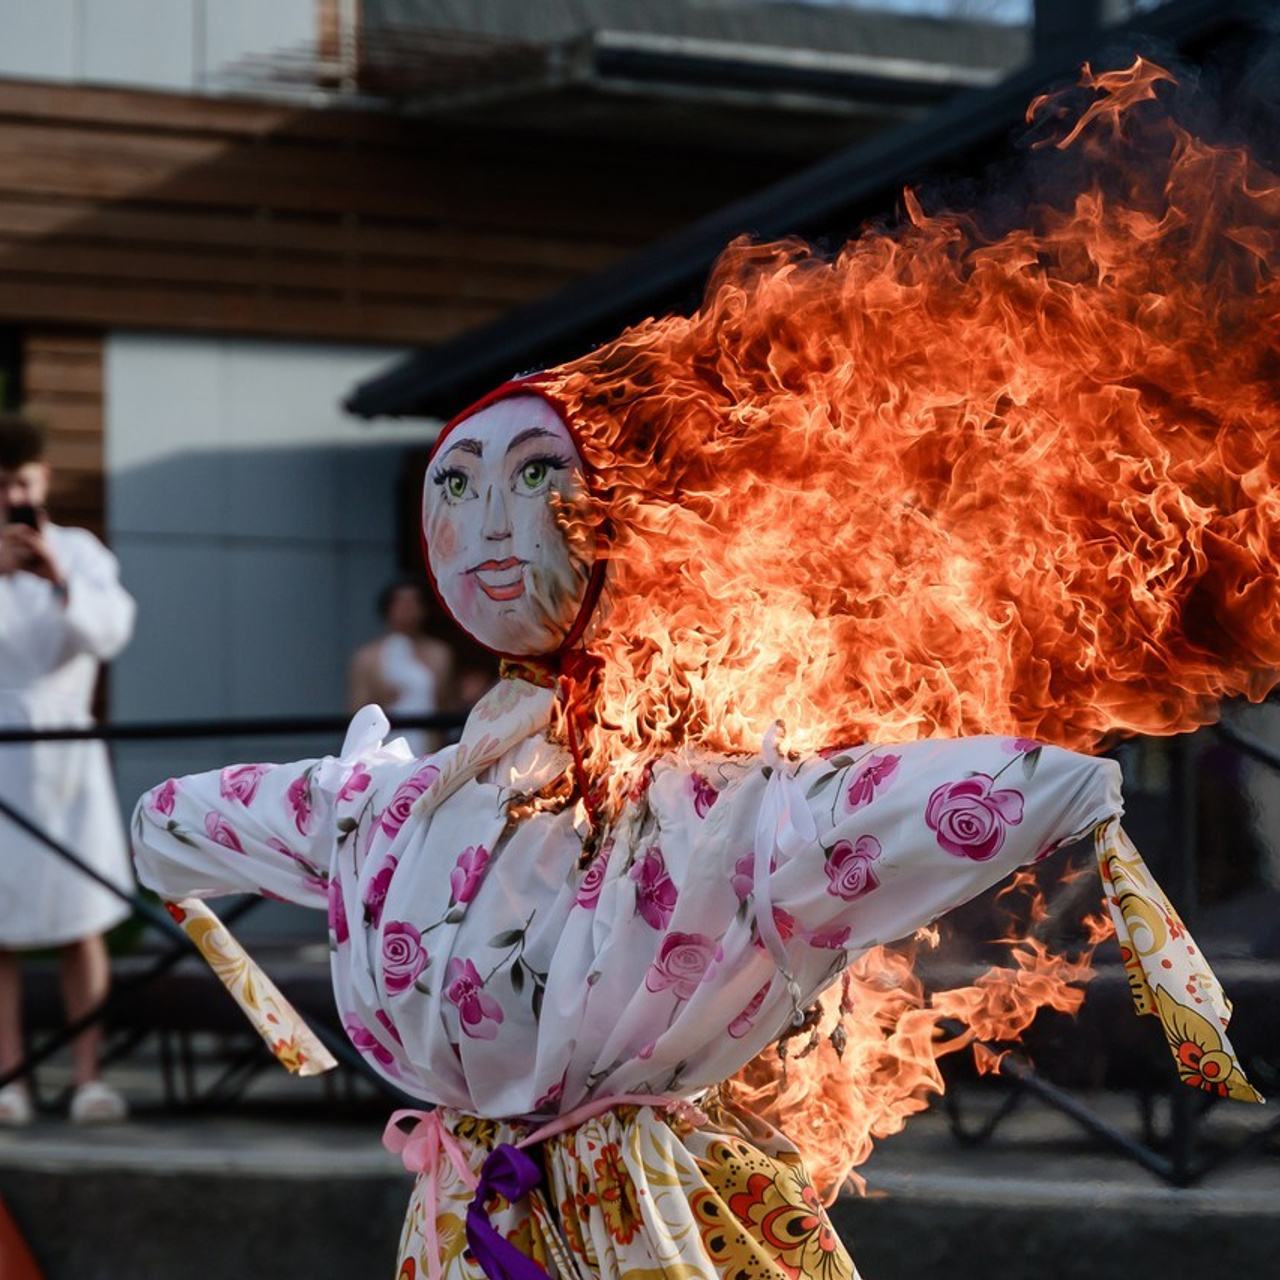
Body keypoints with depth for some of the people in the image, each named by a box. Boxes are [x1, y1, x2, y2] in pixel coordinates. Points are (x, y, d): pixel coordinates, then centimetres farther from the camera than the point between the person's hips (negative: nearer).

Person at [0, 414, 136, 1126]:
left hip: (68, 755, 1)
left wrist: (62, 583, -23)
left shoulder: (80, 552, 9)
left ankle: (90, 1075, -3)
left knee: (83, 922, -3)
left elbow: (112, 631, -7)